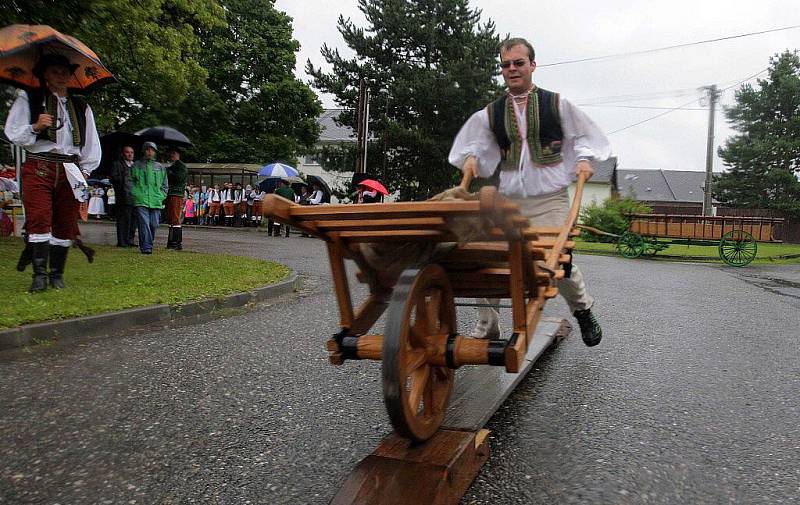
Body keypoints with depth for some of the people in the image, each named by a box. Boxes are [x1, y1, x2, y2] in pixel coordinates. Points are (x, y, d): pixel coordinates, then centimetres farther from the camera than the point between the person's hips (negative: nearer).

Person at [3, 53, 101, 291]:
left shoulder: (81, 106, 17)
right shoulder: (27, 99, 8)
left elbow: (91, 140, 19)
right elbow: (12, 132, 3)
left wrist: (86, 169, 10)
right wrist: (35, 127, -17)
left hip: (69, 170, 3)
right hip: (38, 167, -3)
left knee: (65, 223, 2)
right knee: (39, 220, -11)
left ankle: (57, 274, 11)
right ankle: (39, 274, -9)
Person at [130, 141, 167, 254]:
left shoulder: (160, 167, 16)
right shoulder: (136, 165, 9)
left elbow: (165, 185, 21)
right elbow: (130, 181, 9)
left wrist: (162, 196, 8)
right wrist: (135, 194, -2)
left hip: (156, 201, 3)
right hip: (140, 201, -3)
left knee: (154, 225, 4)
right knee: (144, 224, -10)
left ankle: (148, 244, 22)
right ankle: (146, 247, -8)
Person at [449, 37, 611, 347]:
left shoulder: (556, 105, 6)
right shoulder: (490, 114, 10)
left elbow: (583, 136, 13)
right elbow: (474, 142, 20)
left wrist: (584, 159, -5)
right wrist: (470, 157, -1)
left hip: (549, 199, -2)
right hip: (507, 200, 3)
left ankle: (583, 311, 22)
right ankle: (486, 330, 11)